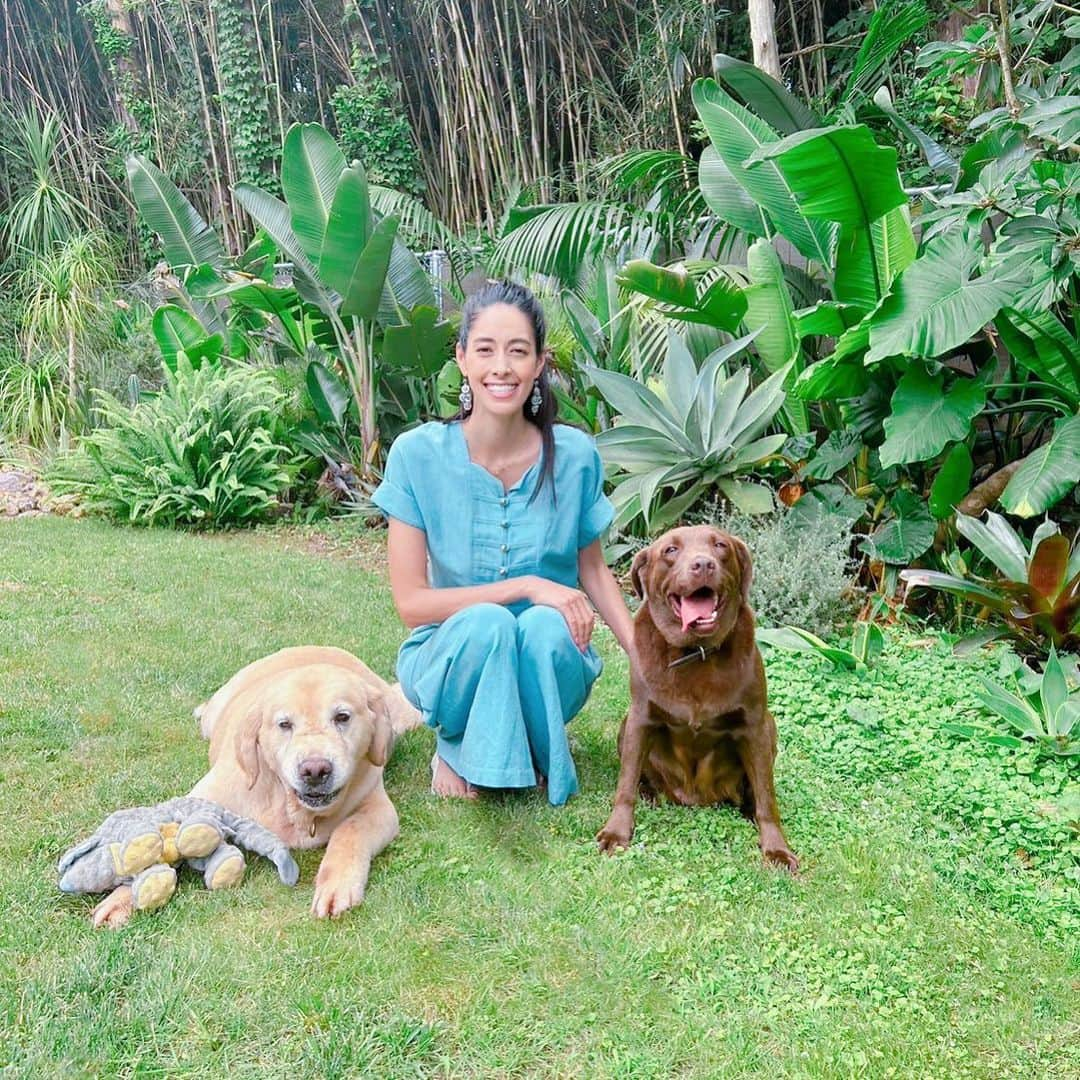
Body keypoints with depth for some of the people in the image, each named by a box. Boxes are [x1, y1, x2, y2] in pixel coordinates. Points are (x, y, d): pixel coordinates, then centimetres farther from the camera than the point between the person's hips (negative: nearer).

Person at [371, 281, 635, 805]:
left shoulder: (575, 454, -8)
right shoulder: (417, 455, -13)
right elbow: (411, 601, -13)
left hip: (549, 663, 2)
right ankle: (457, 749, -4)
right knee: (486, 624, -34)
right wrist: (525, 586, -22)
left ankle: (539, 743, -1)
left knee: (546, 628, -32)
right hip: (453, 656, -1)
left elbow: (593, 569, 8)